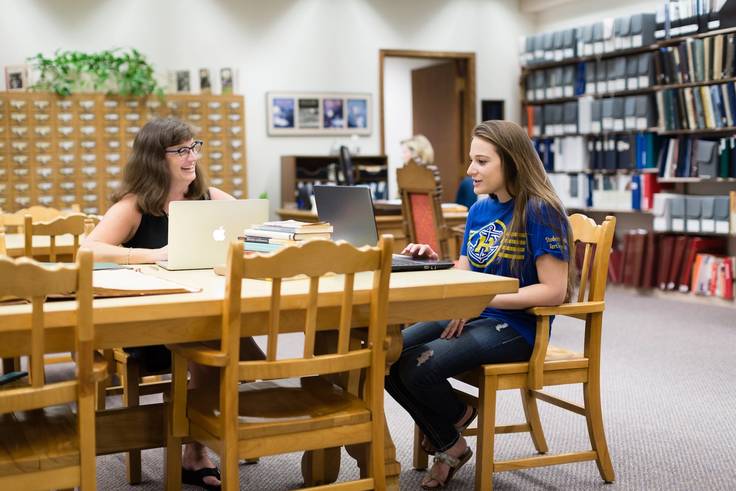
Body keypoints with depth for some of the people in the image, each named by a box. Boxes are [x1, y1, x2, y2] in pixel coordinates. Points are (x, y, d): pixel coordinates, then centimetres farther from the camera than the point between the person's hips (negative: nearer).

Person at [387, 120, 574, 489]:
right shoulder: (479, 210, 10)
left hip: (514, 327, -8)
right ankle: (447, 444, 9)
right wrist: (434, 262, -7)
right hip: (470, 317, 8)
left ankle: (456, 418, 10)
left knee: (417, 368, -26)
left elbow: (554, 291, -18)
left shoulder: (540, 211, -14)